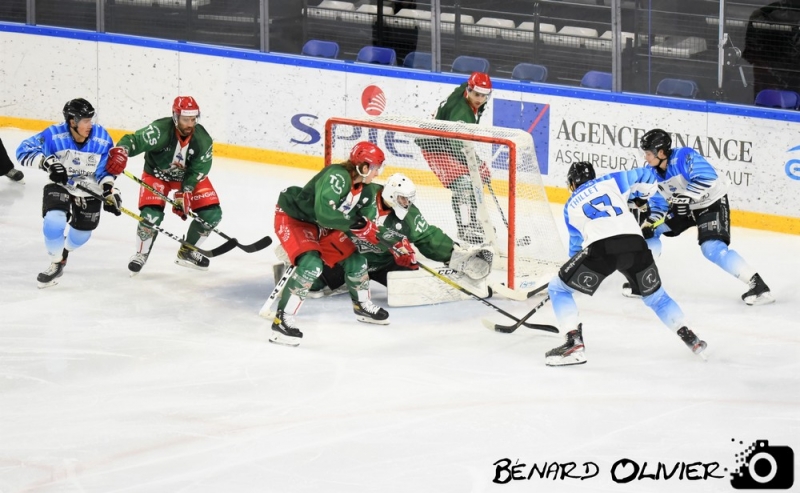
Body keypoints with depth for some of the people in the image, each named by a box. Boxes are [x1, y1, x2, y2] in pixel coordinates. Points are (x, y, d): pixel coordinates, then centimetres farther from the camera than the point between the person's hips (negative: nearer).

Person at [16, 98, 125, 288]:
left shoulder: (102, 139, -19)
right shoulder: (55, 135, -26)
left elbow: (105, 170, -9)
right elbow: (24, 151, -25)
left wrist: (109, 190, -25)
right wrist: (46, 162, -39)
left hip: (90, 190, 2)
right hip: (60, 185, -2)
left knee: (81, 235, 11)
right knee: (54, 222, -25)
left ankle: (63, 251, 48)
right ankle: (56, 263, -1)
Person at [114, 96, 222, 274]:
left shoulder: (203, 139, -22)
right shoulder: (161, 130, -33)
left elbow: (198, 170, -18)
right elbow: (134, 140, -43)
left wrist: (184, 193, -29)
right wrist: (121, 151, -65)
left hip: (188, 176, 3)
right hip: (157, 173, -3)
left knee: (212, 214, -8)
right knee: (152, 215, -22)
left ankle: (188, 252, 16)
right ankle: (141, 254, 8)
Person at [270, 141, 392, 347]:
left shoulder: (361, 186, -4)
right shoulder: (337, 177, -33)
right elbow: (324, 212, -42)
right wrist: (356, 223, -32)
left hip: (321, 225, 9)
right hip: (293, 219, -9)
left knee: (354, 260, 11)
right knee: (311, 265, -29)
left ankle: (363, 306, 39)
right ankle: (282, 320, -28)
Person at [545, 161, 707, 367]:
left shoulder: (571, 205, 26)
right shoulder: (610, 181, 25)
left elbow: (576, 242, 31)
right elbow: (645, 177, 26)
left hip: (600, 248, -3)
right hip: (635, 243, 3)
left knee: (558, 288, 13)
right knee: (654, 294, 27)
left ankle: (574, 343, 0)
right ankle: (688, 337, 23)